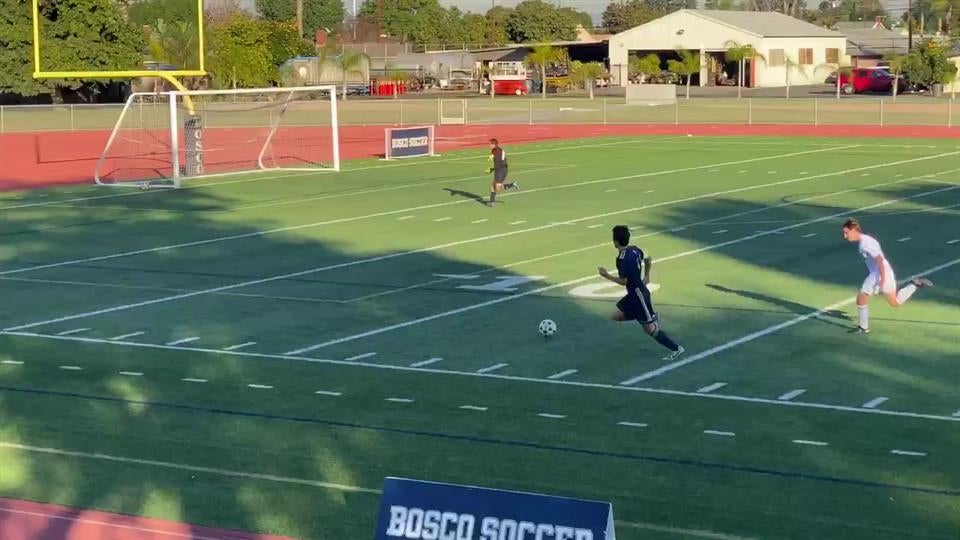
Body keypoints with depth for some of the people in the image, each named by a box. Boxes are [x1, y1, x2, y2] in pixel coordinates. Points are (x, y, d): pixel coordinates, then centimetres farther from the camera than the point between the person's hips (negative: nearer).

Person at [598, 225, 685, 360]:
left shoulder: (623, 259, -26)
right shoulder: (634, 249, 2)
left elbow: (623, 281, -23)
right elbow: (648, 259, 18)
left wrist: (606, 275, -12)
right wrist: (646, 276, 26)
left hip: (638, 295, -9)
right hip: (634, 294, 9)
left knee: (649, 329, -1)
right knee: (616, 316, 15)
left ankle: (676, 349, 6)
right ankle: (653, 317, 17)